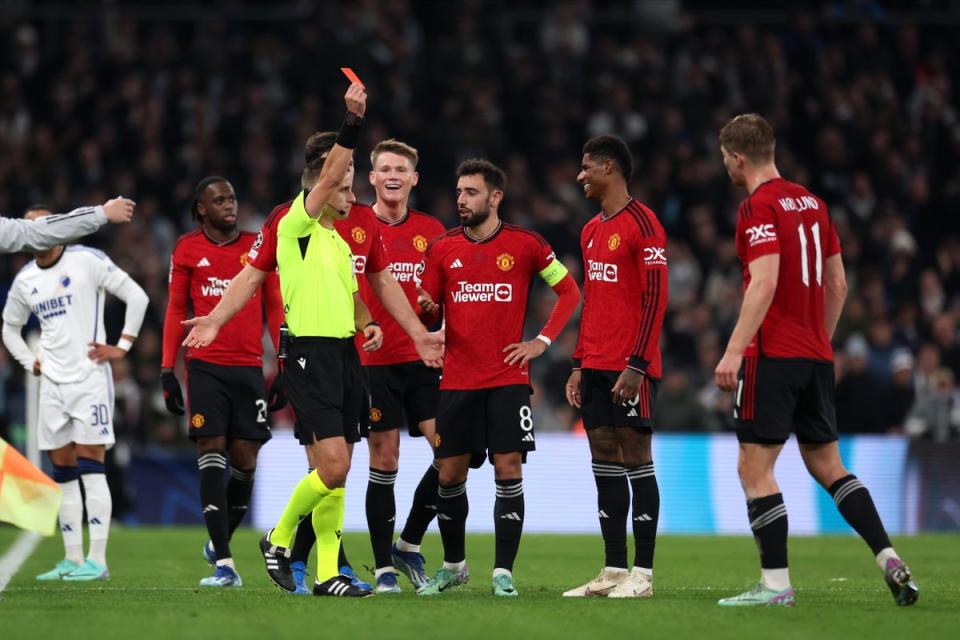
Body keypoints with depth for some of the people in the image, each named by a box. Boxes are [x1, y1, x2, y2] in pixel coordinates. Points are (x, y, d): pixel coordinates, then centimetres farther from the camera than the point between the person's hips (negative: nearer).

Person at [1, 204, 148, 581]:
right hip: (52, 384, 6)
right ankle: (72, 560, 10)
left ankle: (97, 560, -12)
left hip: (89, 377, -6)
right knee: (63, 475, 6)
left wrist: (122, 346, -9)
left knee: (90, 468, -11)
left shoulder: (87, 261, -6)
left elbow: (137, 296, -6)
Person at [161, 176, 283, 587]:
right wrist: (168, 370, 3)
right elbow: (176, 311, 9)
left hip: (249, 368, 2)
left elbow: (274, 309, 12)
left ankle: (220, 542, 24)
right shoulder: (188, 250, 6)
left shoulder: (257, 247, 8)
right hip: (205, 365, -2)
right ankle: (224, 564, -12)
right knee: (211, 454, -9)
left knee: (245, 461, 0)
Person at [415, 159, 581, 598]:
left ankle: (503, 572, -3)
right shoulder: (442, 249, 6)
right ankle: (453, 565, 22)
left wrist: (543, 340, -1)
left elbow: (569, 291, 9)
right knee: (450, 474, 4)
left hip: (508, 379, -2)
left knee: (508, 470, -8)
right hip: (456, 380, 2)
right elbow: (429, 310, 11)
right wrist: (426, 308, -13)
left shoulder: (525, 245, 0)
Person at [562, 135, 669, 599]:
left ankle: (642, 574, -5)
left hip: (630, 367, -8)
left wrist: (636, 364, -19)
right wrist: (579, 365, 17)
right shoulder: (591, 230, 17)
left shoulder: (641, 223, -9)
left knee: (635, 457, -6)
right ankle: (613, 570, 10)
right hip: (596, 365, 8)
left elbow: (655, 296, -14)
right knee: (604, 461, 7)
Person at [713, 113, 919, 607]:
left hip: (772, 357, -8)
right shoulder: (812, 203, 14)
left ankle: (776, 584, -6)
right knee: (827, 465, 14)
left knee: (754, 467, -3)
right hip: (816, 358, 8)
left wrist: (734, 351, -24)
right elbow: (837, 283, 17)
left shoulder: (759, 207, -11)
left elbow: (764, 284, -22)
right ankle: (890, 561, 5)